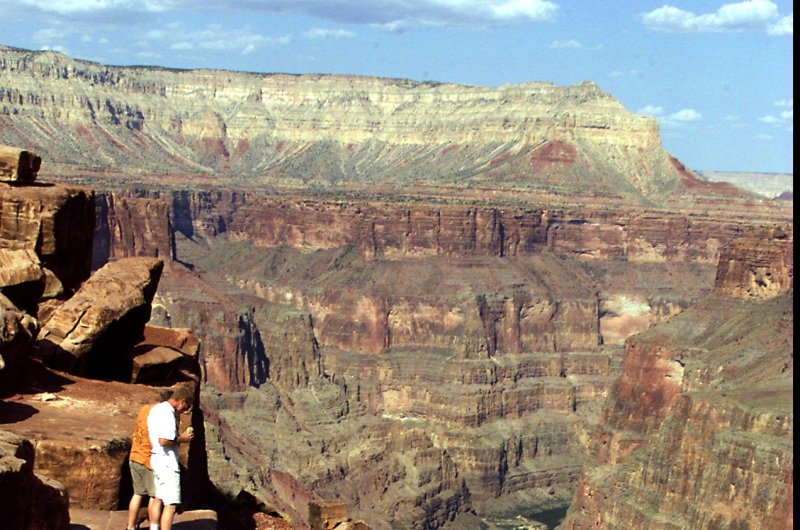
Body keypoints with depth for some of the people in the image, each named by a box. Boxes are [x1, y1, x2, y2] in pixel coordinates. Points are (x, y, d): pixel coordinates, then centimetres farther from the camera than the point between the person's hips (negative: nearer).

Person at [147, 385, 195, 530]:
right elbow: (164, 441, -27)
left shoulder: (156, 408, 11)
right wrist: (182, 439, -13)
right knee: (171, 504, -11)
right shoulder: (168, 414, -20)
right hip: (167, 462, -10)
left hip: (155, 458, 10)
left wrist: (177, 436, 12)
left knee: (159, 498, 23)